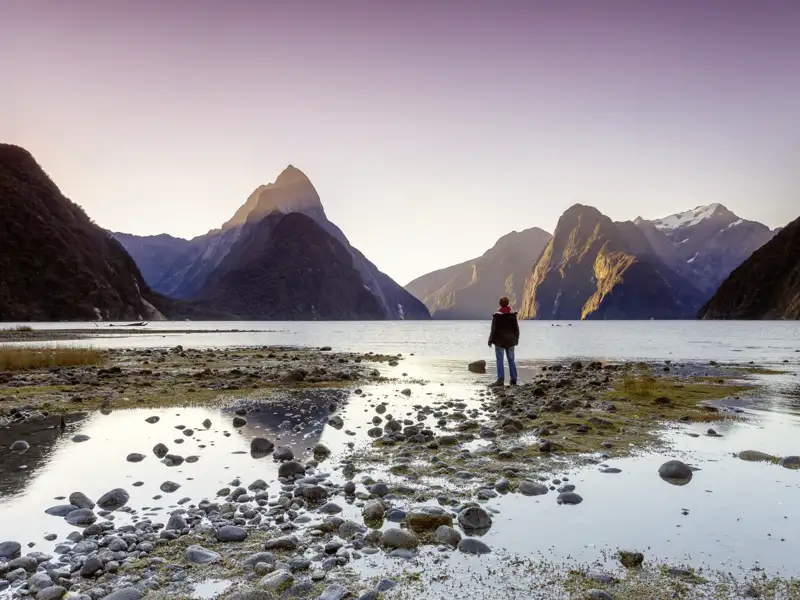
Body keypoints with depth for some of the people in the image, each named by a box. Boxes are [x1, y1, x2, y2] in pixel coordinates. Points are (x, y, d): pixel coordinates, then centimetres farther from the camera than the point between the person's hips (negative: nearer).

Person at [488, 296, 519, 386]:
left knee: (500, 360, -2)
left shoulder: (497, 315, -13)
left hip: (500, 340, -4)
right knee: (511, 360, 11)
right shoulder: (513, 314, 1)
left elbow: (494, 329, -11)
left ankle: (501, 380, -6)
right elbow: (516, 328, 7)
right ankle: (513, 380, 14)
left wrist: (491, 340, -2)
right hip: (510, 340, 4)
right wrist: (516, 339, 18)